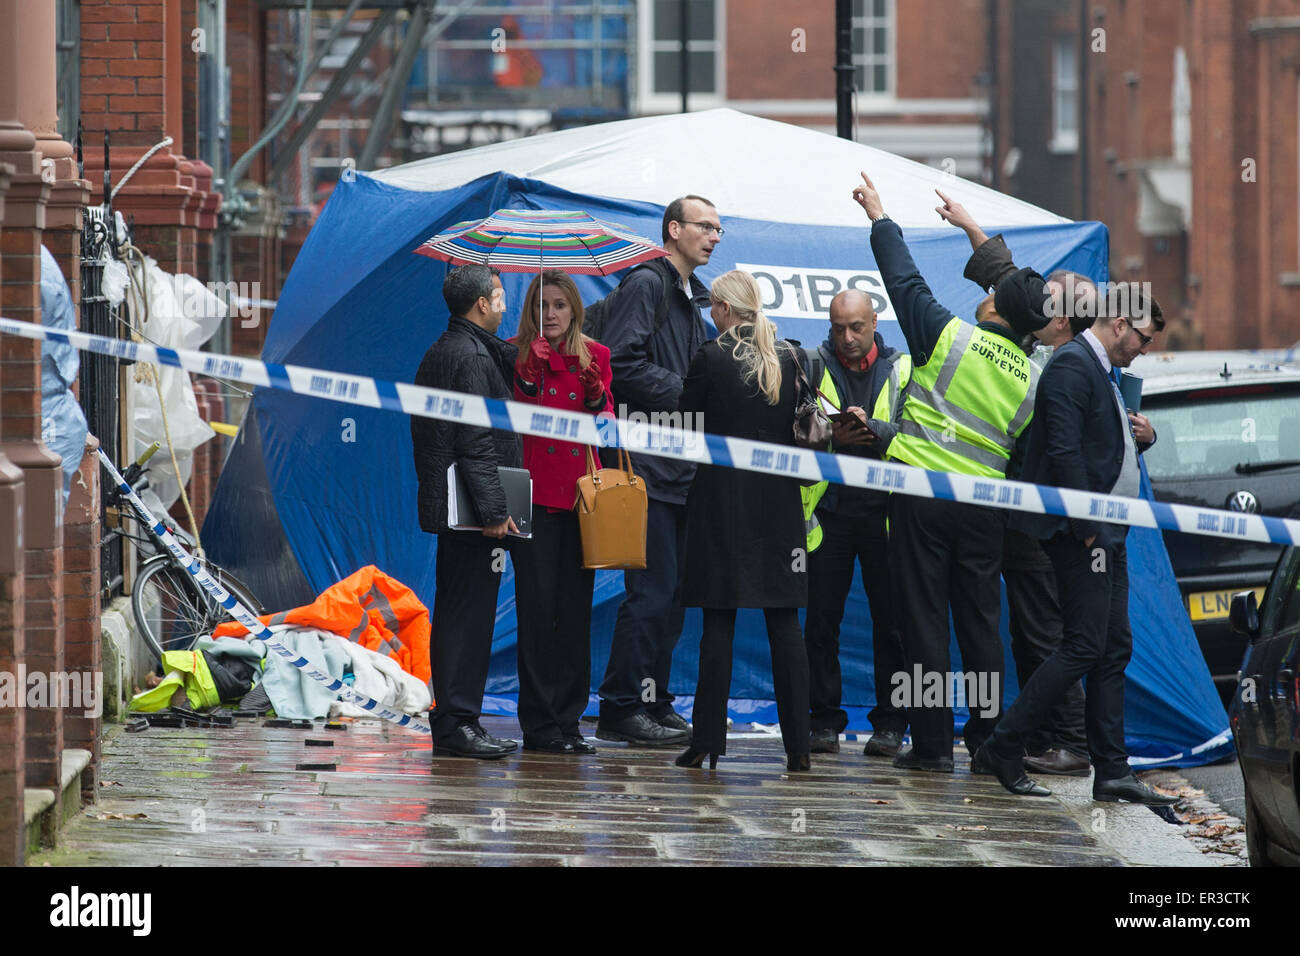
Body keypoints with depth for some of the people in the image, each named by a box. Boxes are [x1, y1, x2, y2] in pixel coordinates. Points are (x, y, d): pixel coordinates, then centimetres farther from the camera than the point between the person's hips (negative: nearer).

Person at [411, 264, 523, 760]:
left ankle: (451, 723, 17)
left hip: (448, 506, 10)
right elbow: (476, 440, -19)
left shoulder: (441, 351, 17)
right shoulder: (470, 356, -14)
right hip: (469, 506, -10)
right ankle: (457, 723, -7)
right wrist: (494, 509, -21)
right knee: (469, 612, -8)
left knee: (458, 615, 13)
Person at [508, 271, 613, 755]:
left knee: (576, 610, 3)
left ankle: (568, 719, 9)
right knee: (537, 607, -5)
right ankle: (539, 724, -3)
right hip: (534, 493, -3)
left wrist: (595, 394, -12)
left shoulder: (595, 357, 12)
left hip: (580, 493, 3)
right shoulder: (517, 354, 4)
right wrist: (530, 372, -18)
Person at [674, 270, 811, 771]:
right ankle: (797, 744, 1)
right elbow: (801, 428, 8)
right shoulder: (788, 358, 3)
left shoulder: (711, 358, -9)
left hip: (722, 498, -4)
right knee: (785, 623, 4)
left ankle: (708, 739, -3)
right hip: (780, 502, 4)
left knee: (719, 622, -1)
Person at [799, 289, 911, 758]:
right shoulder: (812, 368, 7)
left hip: (885, 511, 0)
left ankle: (890, 723, 8)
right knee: (821, 619, 0)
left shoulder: (902, 370, 6)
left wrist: (873, 429, -21)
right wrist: (830, 437, -14)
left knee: (891, 621, 1)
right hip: (828, 511, 1)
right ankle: (825, 720, 9)